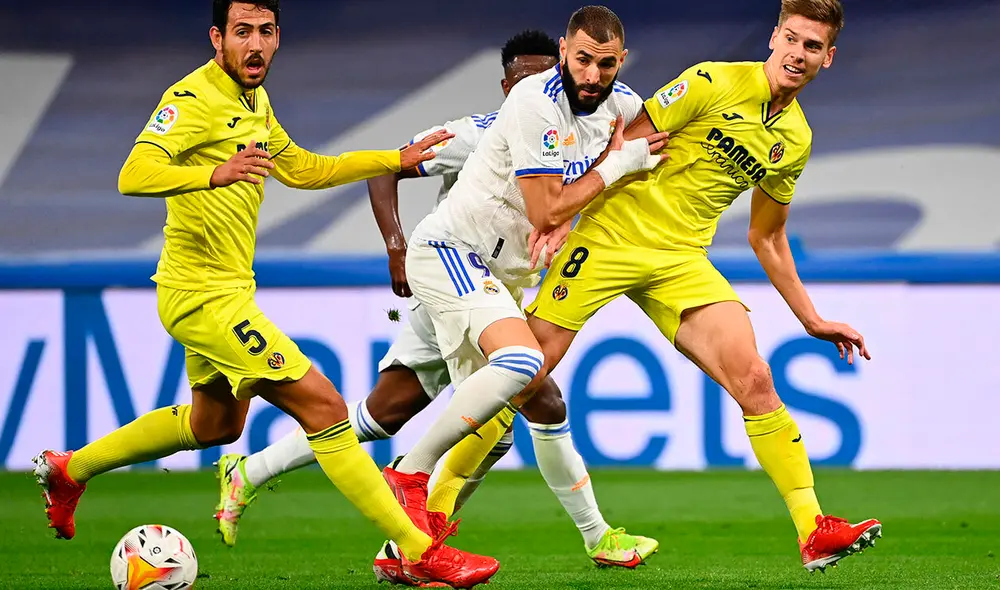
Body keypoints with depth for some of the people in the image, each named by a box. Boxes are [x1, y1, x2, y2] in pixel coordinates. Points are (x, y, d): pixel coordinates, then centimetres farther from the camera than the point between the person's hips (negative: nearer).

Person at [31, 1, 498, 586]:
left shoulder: (254, 100, 11)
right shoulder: (195, 97, -19)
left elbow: (302, 169, 23)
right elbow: (134, 175, -31)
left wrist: (398, 160, 19)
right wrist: (214, 173, -49)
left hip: (224, 290, 11)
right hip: (207, 296, -11)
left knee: (217, 423, 29)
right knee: (324, 407, -13)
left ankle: (69, 469, 39)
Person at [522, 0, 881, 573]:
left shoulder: (796, 139, 10)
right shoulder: (715, 83, -9)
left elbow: (767, 238, 22)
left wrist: (812, 320, 20)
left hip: (683, 261, 5)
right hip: (613, 235, -5)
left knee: (754, 379, -12)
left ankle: (813, 531, -13)